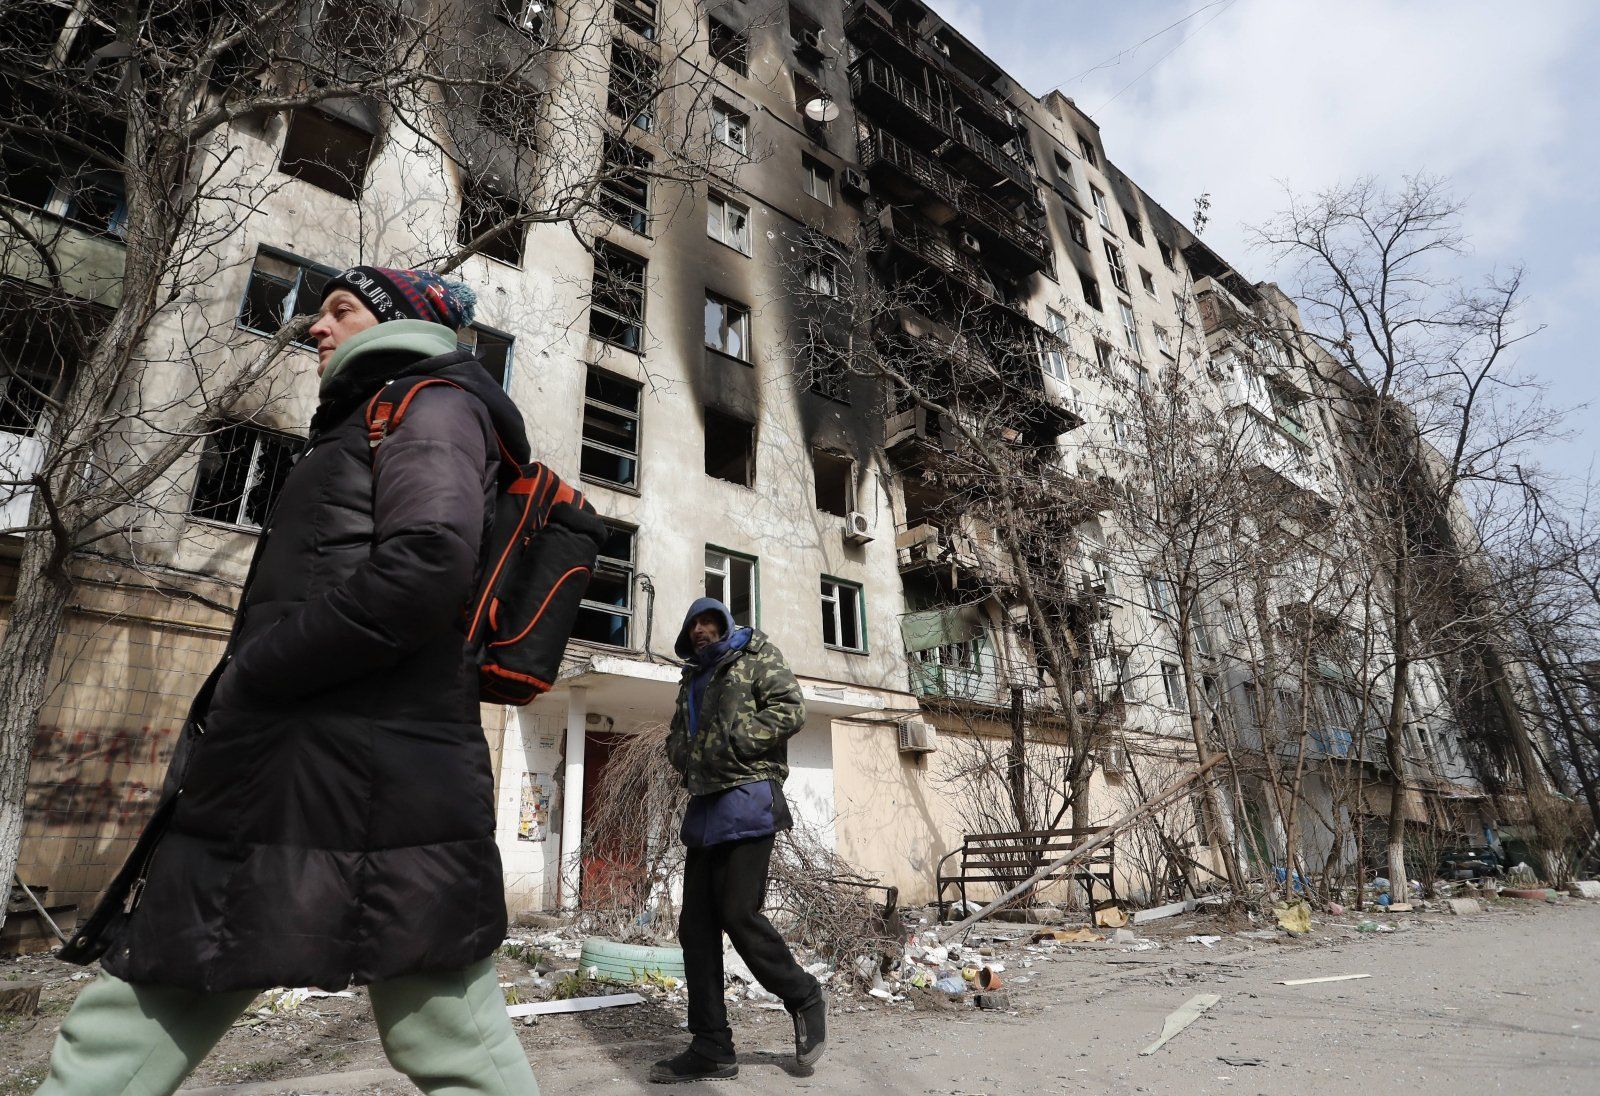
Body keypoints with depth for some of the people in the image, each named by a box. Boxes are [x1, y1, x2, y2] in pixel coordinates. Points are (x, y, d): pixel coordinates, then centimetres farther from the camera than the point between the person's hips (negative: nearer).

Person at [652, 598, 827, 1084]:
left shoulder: (756, 655, 3)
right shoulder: (692, 680, 24)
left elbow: (790, 709, -10)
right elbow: (676, 739, 30)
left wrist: (729, 742, -14)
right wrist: (683, 753, 6)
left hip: (745, 799, -8)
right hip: (703, 806, 8)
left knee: (739, 915, -11)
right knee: (696, 926, 5)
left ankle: (805, 998, 12)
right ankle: (711, 1048, 14)